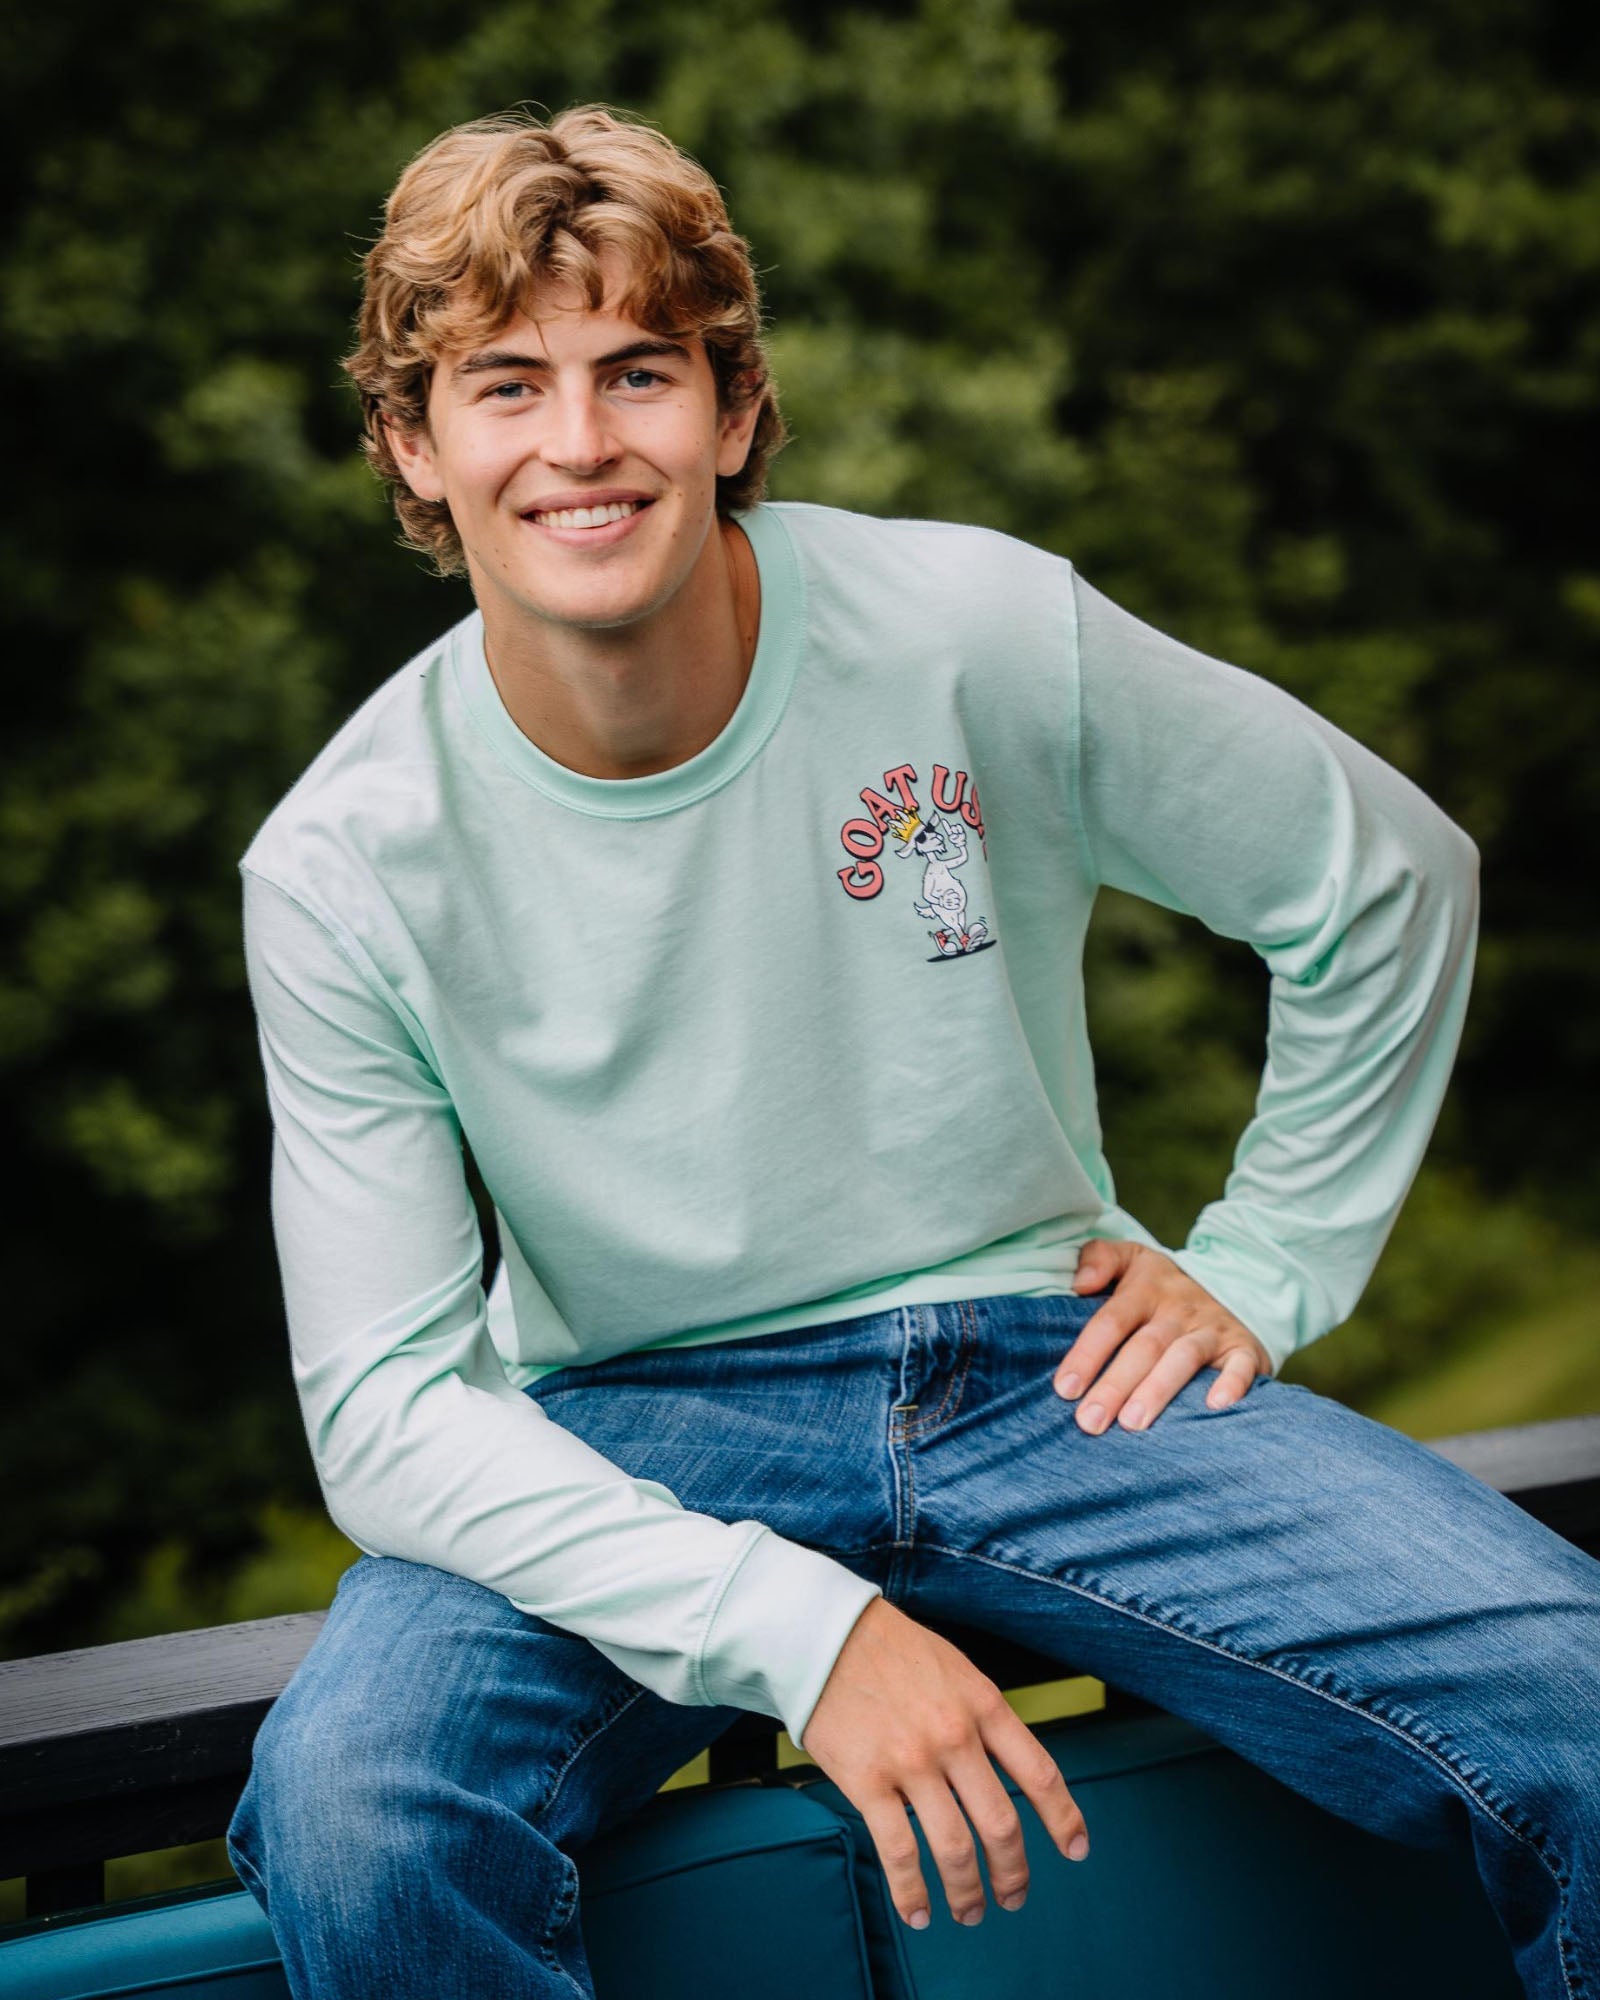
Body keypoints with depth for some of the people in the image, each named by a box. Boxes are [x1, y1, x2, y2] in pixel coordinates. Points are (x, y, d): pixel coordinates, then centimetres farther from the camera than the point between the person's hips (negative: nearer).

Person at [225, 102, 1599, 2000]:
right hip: (631, 1434, 0)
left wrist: (1262, 1268, 3)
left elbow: (1391, 878, 5)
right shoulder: (343, 868, -10)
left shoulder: (983, 634, -10)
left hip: (1042, 1356, 1)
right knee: (348, 1815, -31)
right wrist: (796, 1630, -25)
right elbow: (386, 1402, -14)